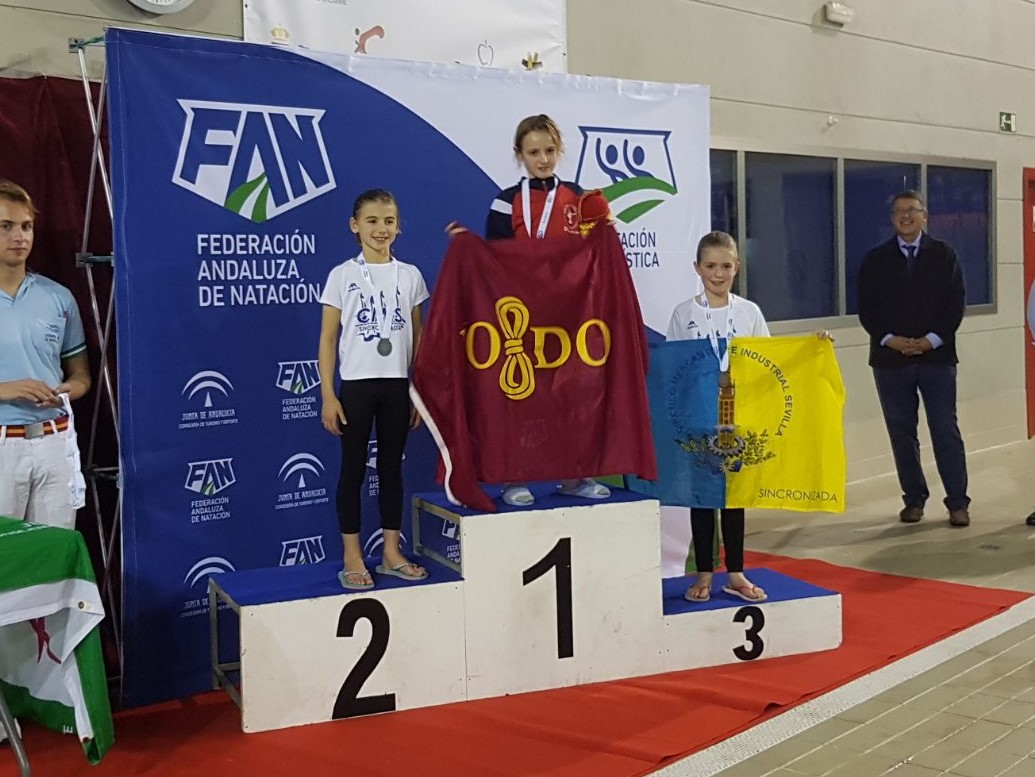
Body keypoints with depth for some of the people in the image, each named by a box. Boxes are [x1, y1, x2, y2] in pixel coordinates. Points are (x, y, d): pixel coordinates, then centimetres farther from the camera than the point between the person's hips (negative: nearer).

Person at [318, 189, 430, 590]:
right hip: (356, 384, -2)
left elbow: (417, 337, 8)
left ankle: (391, 553, 19)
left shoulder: (409, 275, 5)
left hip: (397, 384, 3)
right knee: (354, 468, 3)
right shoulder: (342, 275, -2)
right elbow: (328, 338, -2)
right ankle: (352, 558, 11)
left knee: (392, 467, 9)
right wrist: (328, 395, -7)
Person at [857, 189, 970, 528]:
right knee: (902, 432, 5)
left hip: (937, 356, -1)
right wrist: (890, 339, -12)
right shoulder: (875, 259, 6)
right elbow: (867, 309, 2)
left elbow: (956, 304, 0)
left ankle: (957, 502, 5)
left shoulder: (944, 255, 5)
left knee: (946, 432, -1)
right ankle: (914, 499, 15)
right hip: (890, 357, 1)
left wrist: (931, 340, -11)